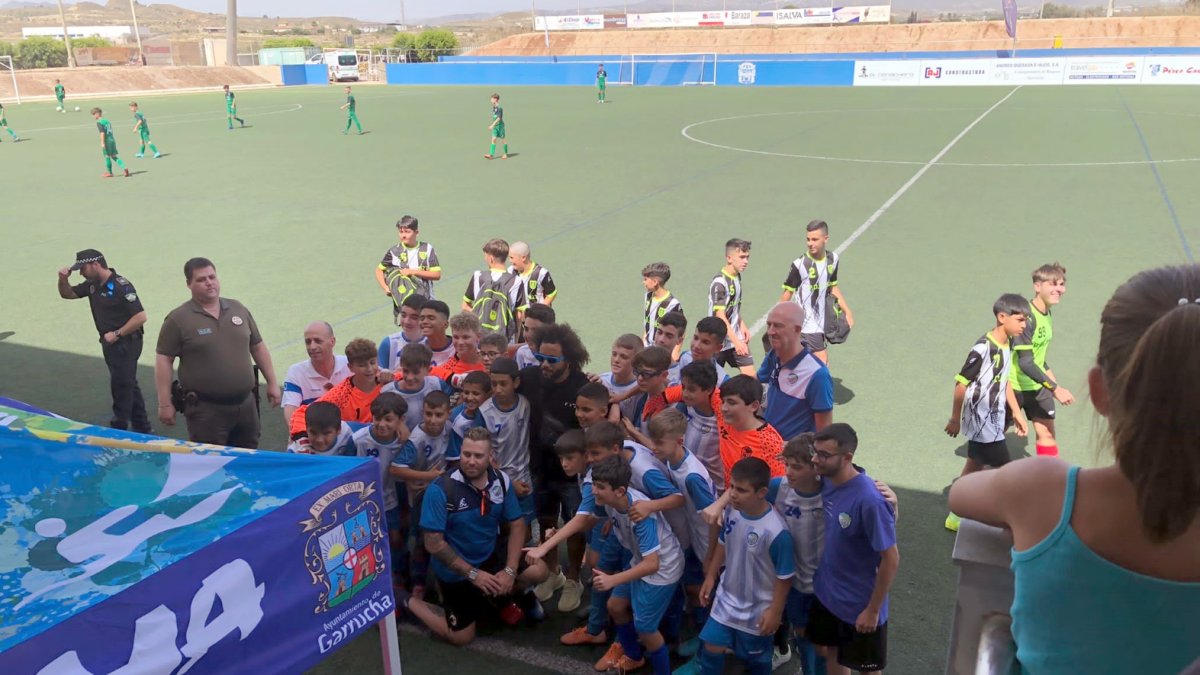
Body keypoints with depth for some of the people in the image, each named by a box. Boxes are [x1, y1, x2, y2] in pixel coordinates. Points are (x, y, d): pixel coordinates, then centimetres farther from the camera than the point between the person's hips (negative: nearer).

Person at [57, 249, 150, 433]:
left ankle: (119, 429, 11)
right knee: (128, 384, 15)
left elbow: (140, 317, -24)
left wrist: (117, 334, -19)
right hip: (110, 342, 9)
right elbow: (67, 294, 19)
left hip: (126, 343, -9)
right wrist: (63, 280, -2)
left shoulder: (121, 286, -20)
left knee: (121, 385, -1)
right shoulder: (92, 285, 6)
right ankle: (142, 428, 25)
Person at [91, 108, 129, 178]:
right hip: (112, 140, 7)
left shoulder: (99, 122, -10)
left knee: (107, 156, 3)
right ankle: (124, 168, -4)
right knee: (114, 156, 10)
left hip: (106, 141, -7)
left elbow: (102, 133, -18)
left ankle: (109, 172, 11)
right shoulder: (107, 121, 13)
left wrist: (102, 143, -19)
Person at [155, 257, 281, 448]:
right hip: (205, 410, -5)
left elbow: (258, 347, 15)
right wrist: (165, 404, -9)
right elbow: (164, 360, -6)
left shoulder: (238, 309, 9)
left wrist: (272, 383, 12)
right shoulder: (178, 319, -6)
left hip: (246, 405, 5)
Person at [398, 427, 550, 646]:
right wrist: (473, 573, -20)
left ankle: (501, 598, 18)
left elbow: (517, 525, -4)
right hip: (456, 569, -4)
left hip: (491, 555, 5)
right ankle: (404, 600, 22)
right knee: (460, 637, 3)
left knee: (538, 570, -14)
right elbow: (433, 544, -23)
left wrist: (510, 570, -16)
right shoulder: (440, 490, -26)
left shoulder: (501, 481, -12)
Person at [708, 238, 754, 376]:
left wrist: (742, 326, 6)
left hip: (737, 338, 7)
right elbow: (720, 316, -23)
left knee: (750, 375, 1)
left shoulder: (737, 277, 6)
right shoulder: (719, 282, -20)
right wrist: (736, 341, -25)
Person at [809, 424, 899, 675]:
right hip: (826, 592, 6)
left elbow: (891, 560, -23)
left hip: (859, 604, -6)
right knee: (828, 650, 26)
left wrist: (873, 610, -16)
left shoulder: (869, 501, -32)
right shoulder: (827, 480, -12)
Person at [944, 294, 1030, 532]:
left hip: (992, 421, 9)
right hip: (982, 421, -9)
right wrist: (955, 419, -9)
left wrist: (1016, 413, 16)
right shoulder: (983, 349, -24)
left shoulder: (1007, 346, 3)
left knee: (975, 465, 17)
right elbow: (961, 383, -18)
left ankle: (957, 517, 29)